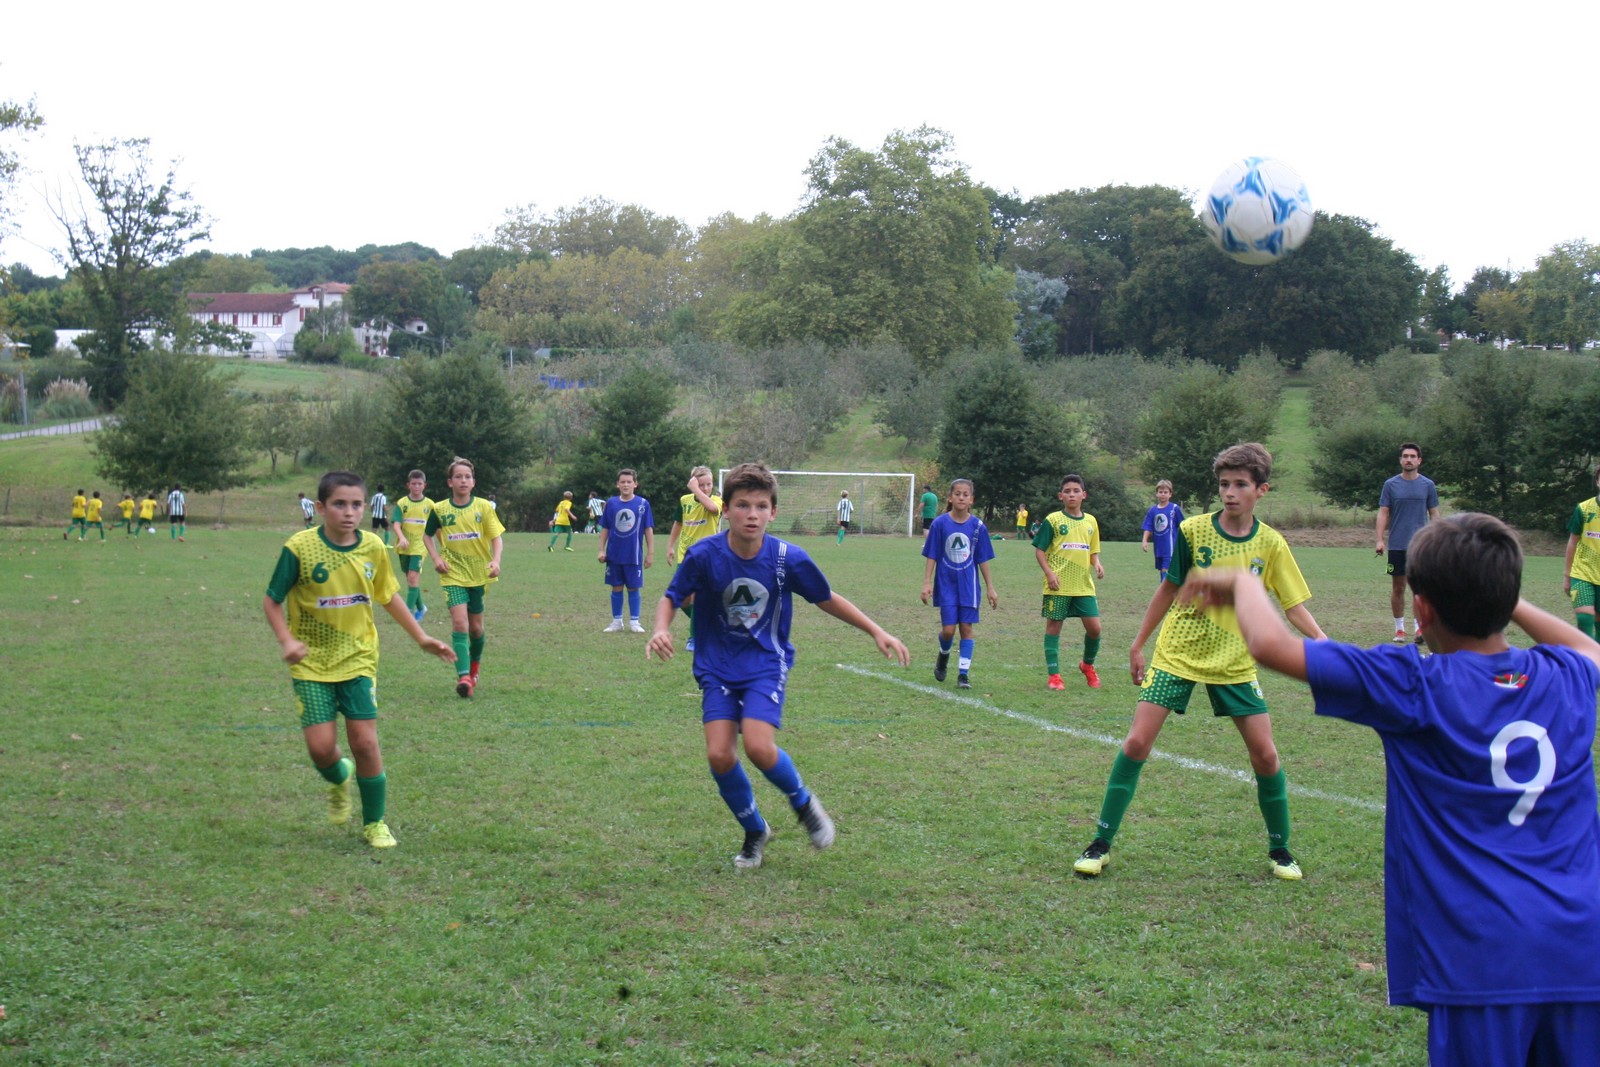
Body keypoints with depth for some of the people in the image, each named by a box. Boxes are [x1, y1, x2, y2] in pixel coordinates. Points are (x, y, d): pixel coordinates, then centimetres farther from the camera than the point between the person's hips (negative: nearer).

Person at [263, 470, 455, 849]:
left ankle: (375, 823, 15)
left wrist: (422, 638, 14)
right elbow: (272, 601, -5)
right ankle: (339, 782, 29)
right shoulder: (300, 548, -14)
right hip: (311, 663, -2)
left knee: (365, 742, -5)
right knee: (321, 747, -9)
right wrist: (287, 640, -21)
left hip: (358, 659, 2)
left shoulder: (373, 548, -4)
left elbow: (389, 596, 13)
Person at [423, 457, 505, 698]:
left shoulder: (483, 507, -2)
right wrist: (436, 558, -2)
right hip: (453, 575, -1)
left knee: (476, 626, 11)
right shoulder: (439, 509, -2)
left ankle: (474, 669, 37)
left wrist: (496, 561, -19)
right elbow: (427, 536, 13)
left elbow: (497, 537, -2)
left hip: (479, 574, 1)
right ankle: (463, 677, -23)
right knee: (459, 622, -18)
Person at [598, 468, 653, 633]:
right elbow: (605, 529, 7)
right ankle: (617, 622, 18)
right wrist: (601, 550, 3)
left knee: (633, 588, 5)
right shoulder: (611, 503, 1)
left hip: (634, 555, -2)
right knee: (616, 587, 8)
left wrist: (650, 553, -1)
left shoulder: (643, 504, -4)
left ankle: (634, 622, 15)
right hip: (614, 555, 2)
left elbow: (648, 530, 0)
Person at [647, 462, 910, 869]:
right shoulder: (704, 556, -15)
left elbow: (827, 600, 3)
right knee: (719, 754, -12)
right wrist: (661, 630, -22)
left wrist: (876, 631, 1)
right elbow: (671, 598, -1)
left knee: (758, 746, -22)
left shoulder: (789, 558, -14)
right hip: (718, 666, 1)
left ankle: (804, 803, 11)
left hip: (767, 664, -1)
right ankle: (755, 832, 16)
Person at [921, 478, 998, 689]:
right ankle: (943, 656, 27)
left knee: (966, 627, 1)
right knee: (948, 629, -6)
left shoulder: (978, 526, -2)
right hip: (946, 584, -1)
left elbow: (983, 559, 4)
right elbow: (932, 556, -2)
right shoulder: (940, 524, -5)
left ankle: (963, 674, 8)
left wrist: (990, 588, 5)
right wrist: (927, 583, -7)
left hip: (968, 585, 1)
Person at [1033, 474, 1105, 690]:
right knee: (1054, 626, 1)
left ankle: (1088, 665, 24)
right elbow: (1039, 550, -2)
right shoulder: (1053, 520, -2)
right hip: (1058, 585, -3)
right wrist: (1049, 573, -14)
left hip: (1084, 584, 4)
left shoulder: (1090, 521, 11)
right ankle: (1053, 674, 8)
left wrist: (1097, 564, -2)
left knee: (1094, 627, -1)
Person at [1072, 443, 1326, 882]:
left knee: (1265, 754, -4)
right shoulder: (1193, 530, -8)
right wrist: (1139, 644, 5)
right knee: (1137, 742, -10)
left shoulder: (1271, 544, -5)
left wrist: (1321, 639, -20)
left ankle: (1279, 849, 17)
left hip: (1235, 662, 1)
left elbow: (1294, 604, -1)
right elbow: (1169, 589, 2)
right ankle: (1100, 844, 2)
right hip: (1177, 653, -1)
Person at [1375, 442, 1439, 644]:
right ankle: (1399, 629, 13)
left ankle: (1418, 628, -5)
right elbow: (1383, 513, 4)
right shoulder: (1391, 485, 4)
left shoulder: (1428, 485, 4)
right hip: (1397, 544, 1)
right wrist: (1380, 540, -6)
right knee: (1398, 587, 5)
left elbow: (1434, 514, 9)